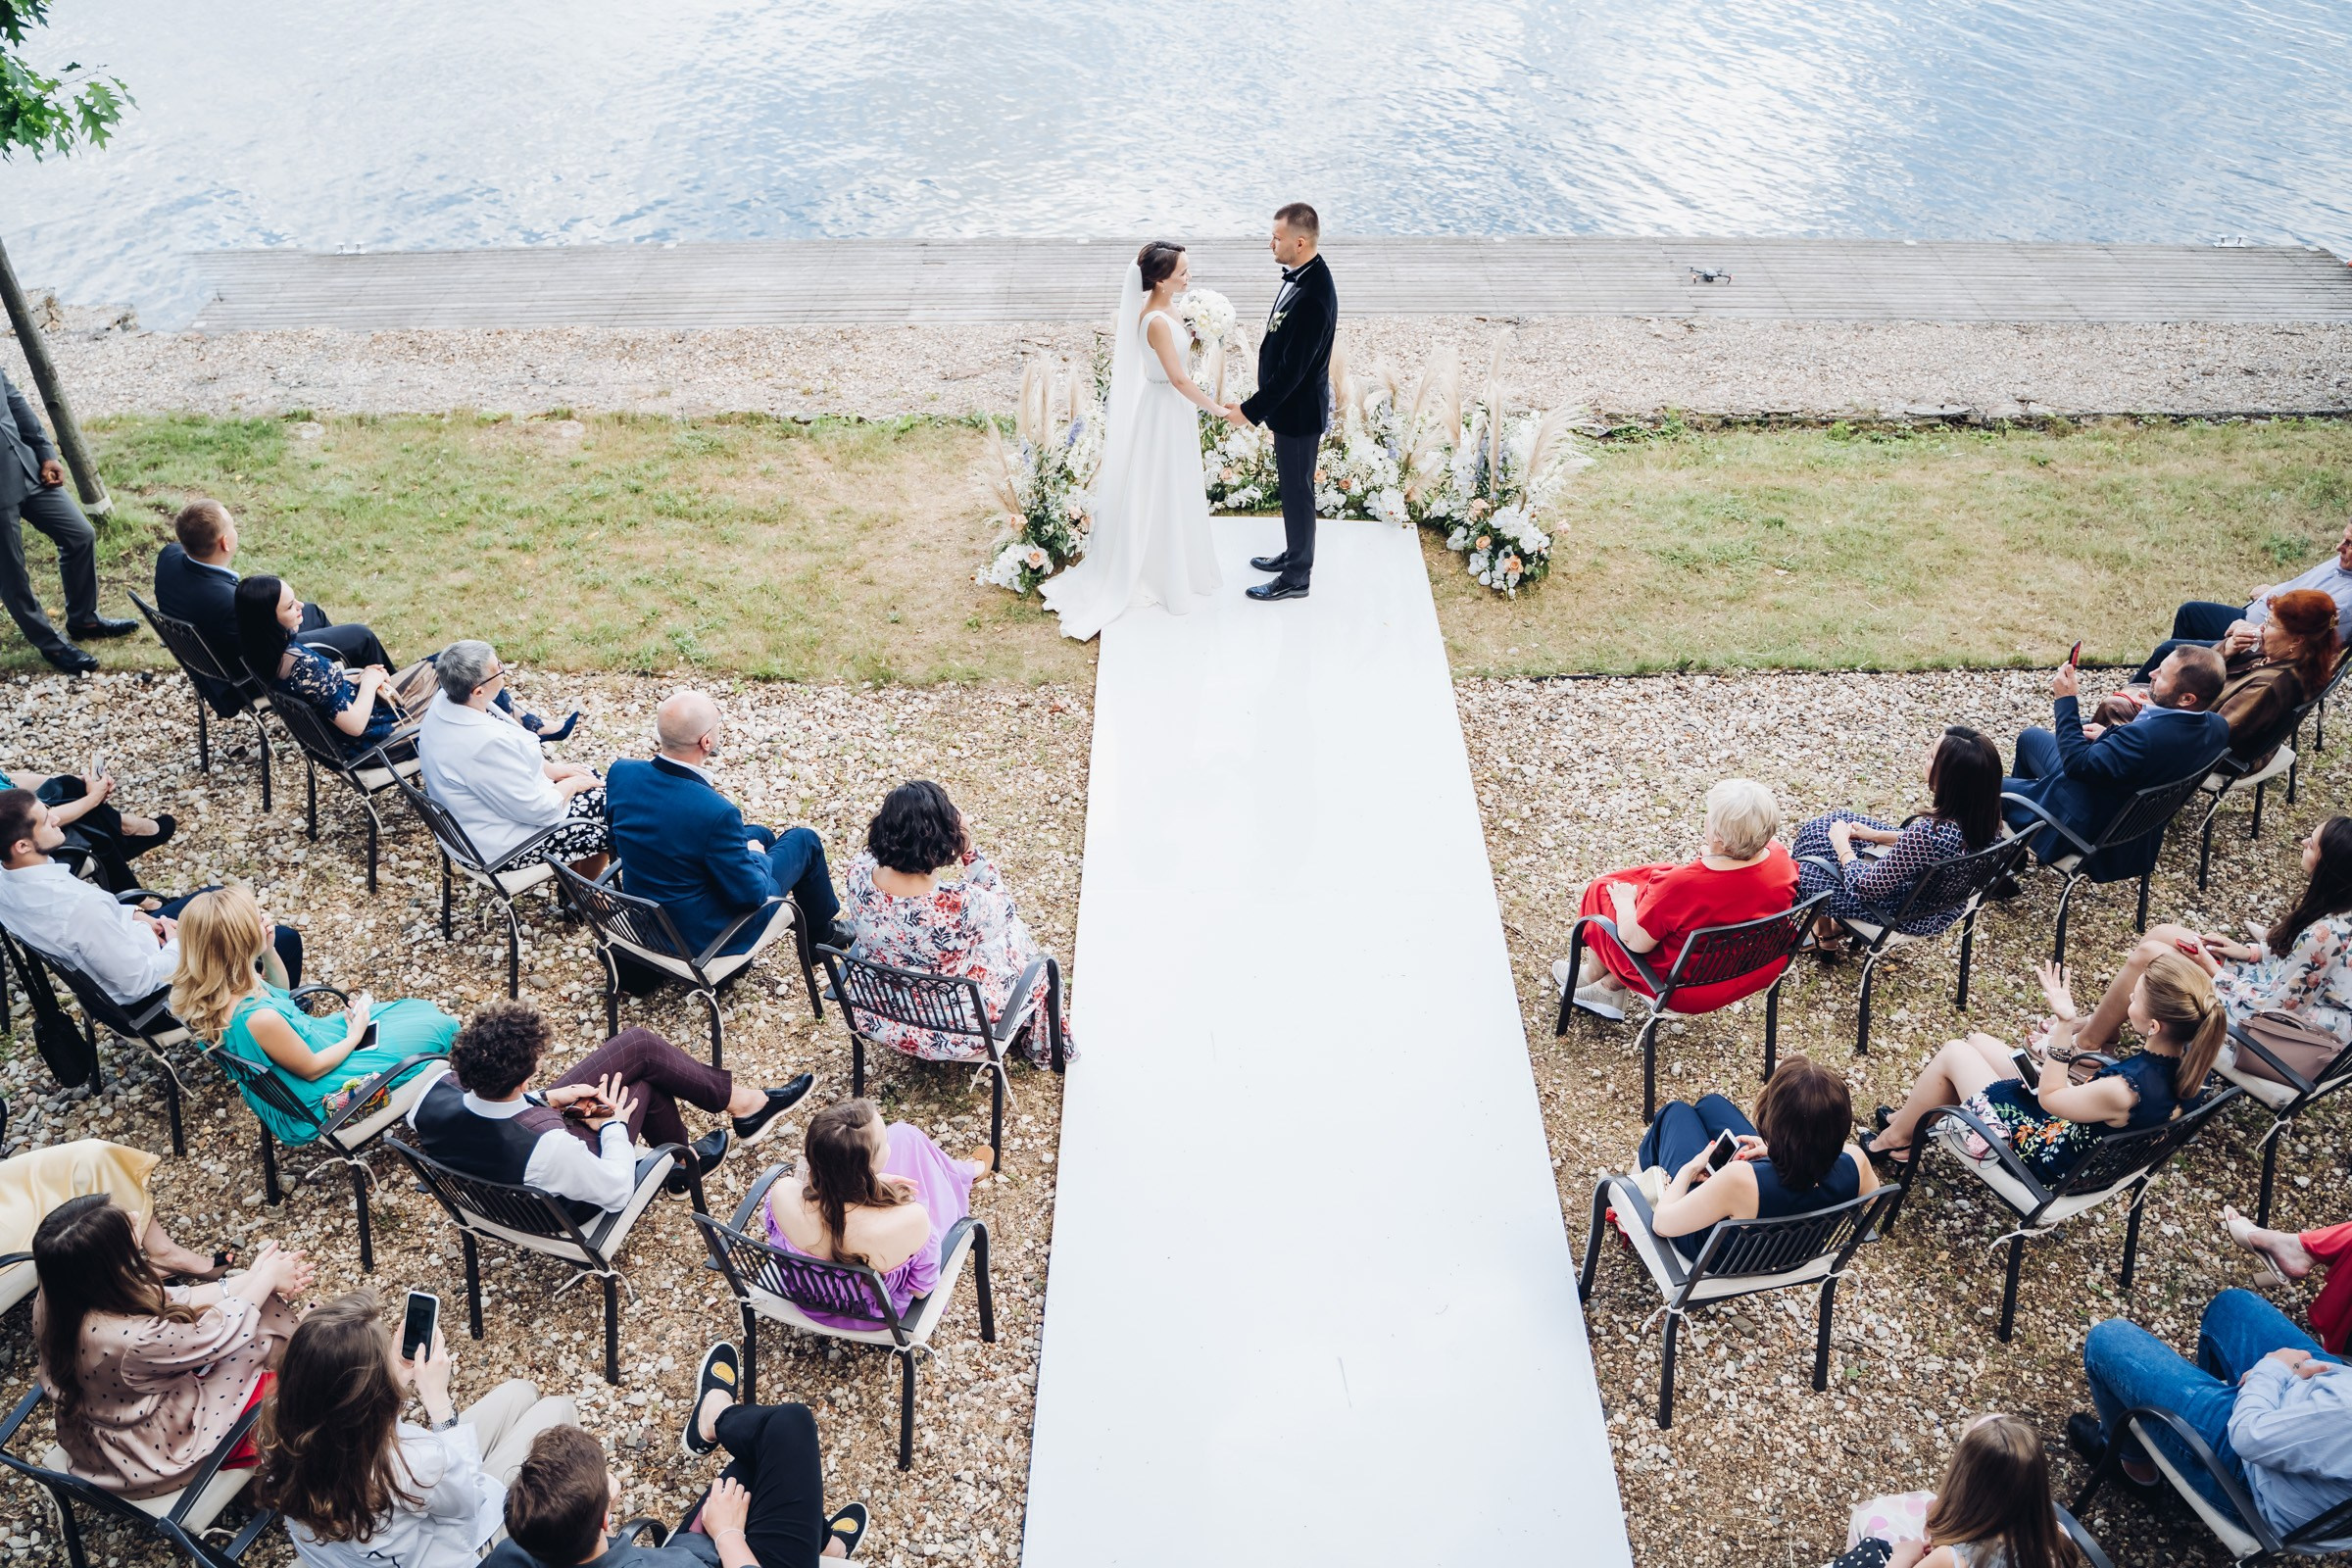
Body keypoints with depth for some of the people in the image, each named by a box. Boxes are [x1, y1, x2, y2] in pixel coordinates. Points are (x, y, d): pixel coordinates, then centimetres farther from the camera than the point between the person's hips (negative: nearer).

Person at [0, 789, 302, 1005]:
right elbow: (139, 981, -30)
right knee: (285, 940, 3)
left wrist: (132, 915, 0)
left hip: (120, 944, 8)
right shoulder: (78, 908, -41)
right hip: (144, 978, -8)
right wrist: (179, 945, -14)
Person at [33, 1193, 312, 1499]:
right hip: (156, 1455, -7)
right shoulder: (135, 1340, -40)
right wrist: (267, 1278, -3)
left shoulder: (54, 1300, -18)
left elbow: (164, 1301, -3)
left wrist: (246, 1280, -1)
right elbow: (222, 1334, -20)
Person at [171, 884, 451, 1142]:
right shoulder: (258, 1017, -41)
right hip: (314, 1093, -8)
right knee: (435, 1026, 1)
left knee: (424, 1011, 15)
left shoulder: (204, 992, -14)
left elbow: (280, 989, 9)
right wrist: (354, 1037, -7)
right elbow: (311, 1069, -23)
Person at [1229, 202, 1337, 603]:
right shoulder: (1302, 274, -1)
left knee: (1296, 491, 7)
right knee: (1291, 485, 24)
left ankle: (1296, 578, 24)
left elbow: (1291, 371, -29)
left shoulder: (1313, 299, -32)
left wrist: (1250, 410, -21)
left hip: (1298, 411, -9)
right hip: (1292, 404, 9)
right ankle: (1294, 554, 43)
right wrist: (1258, 404, 18)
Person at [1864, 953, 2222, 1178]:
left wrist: (2064, 1024, -24)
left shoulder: (2124, 1091, -41)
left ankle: (1895, 1137, 29)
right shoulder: (2188, 1061, -20)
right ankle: (1911, 1118, 38)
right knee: (1977, 1041, 18)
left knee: (1953, 1053, 7)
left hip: (2041, 1153, -8)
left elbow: (2049, 1097, -22)